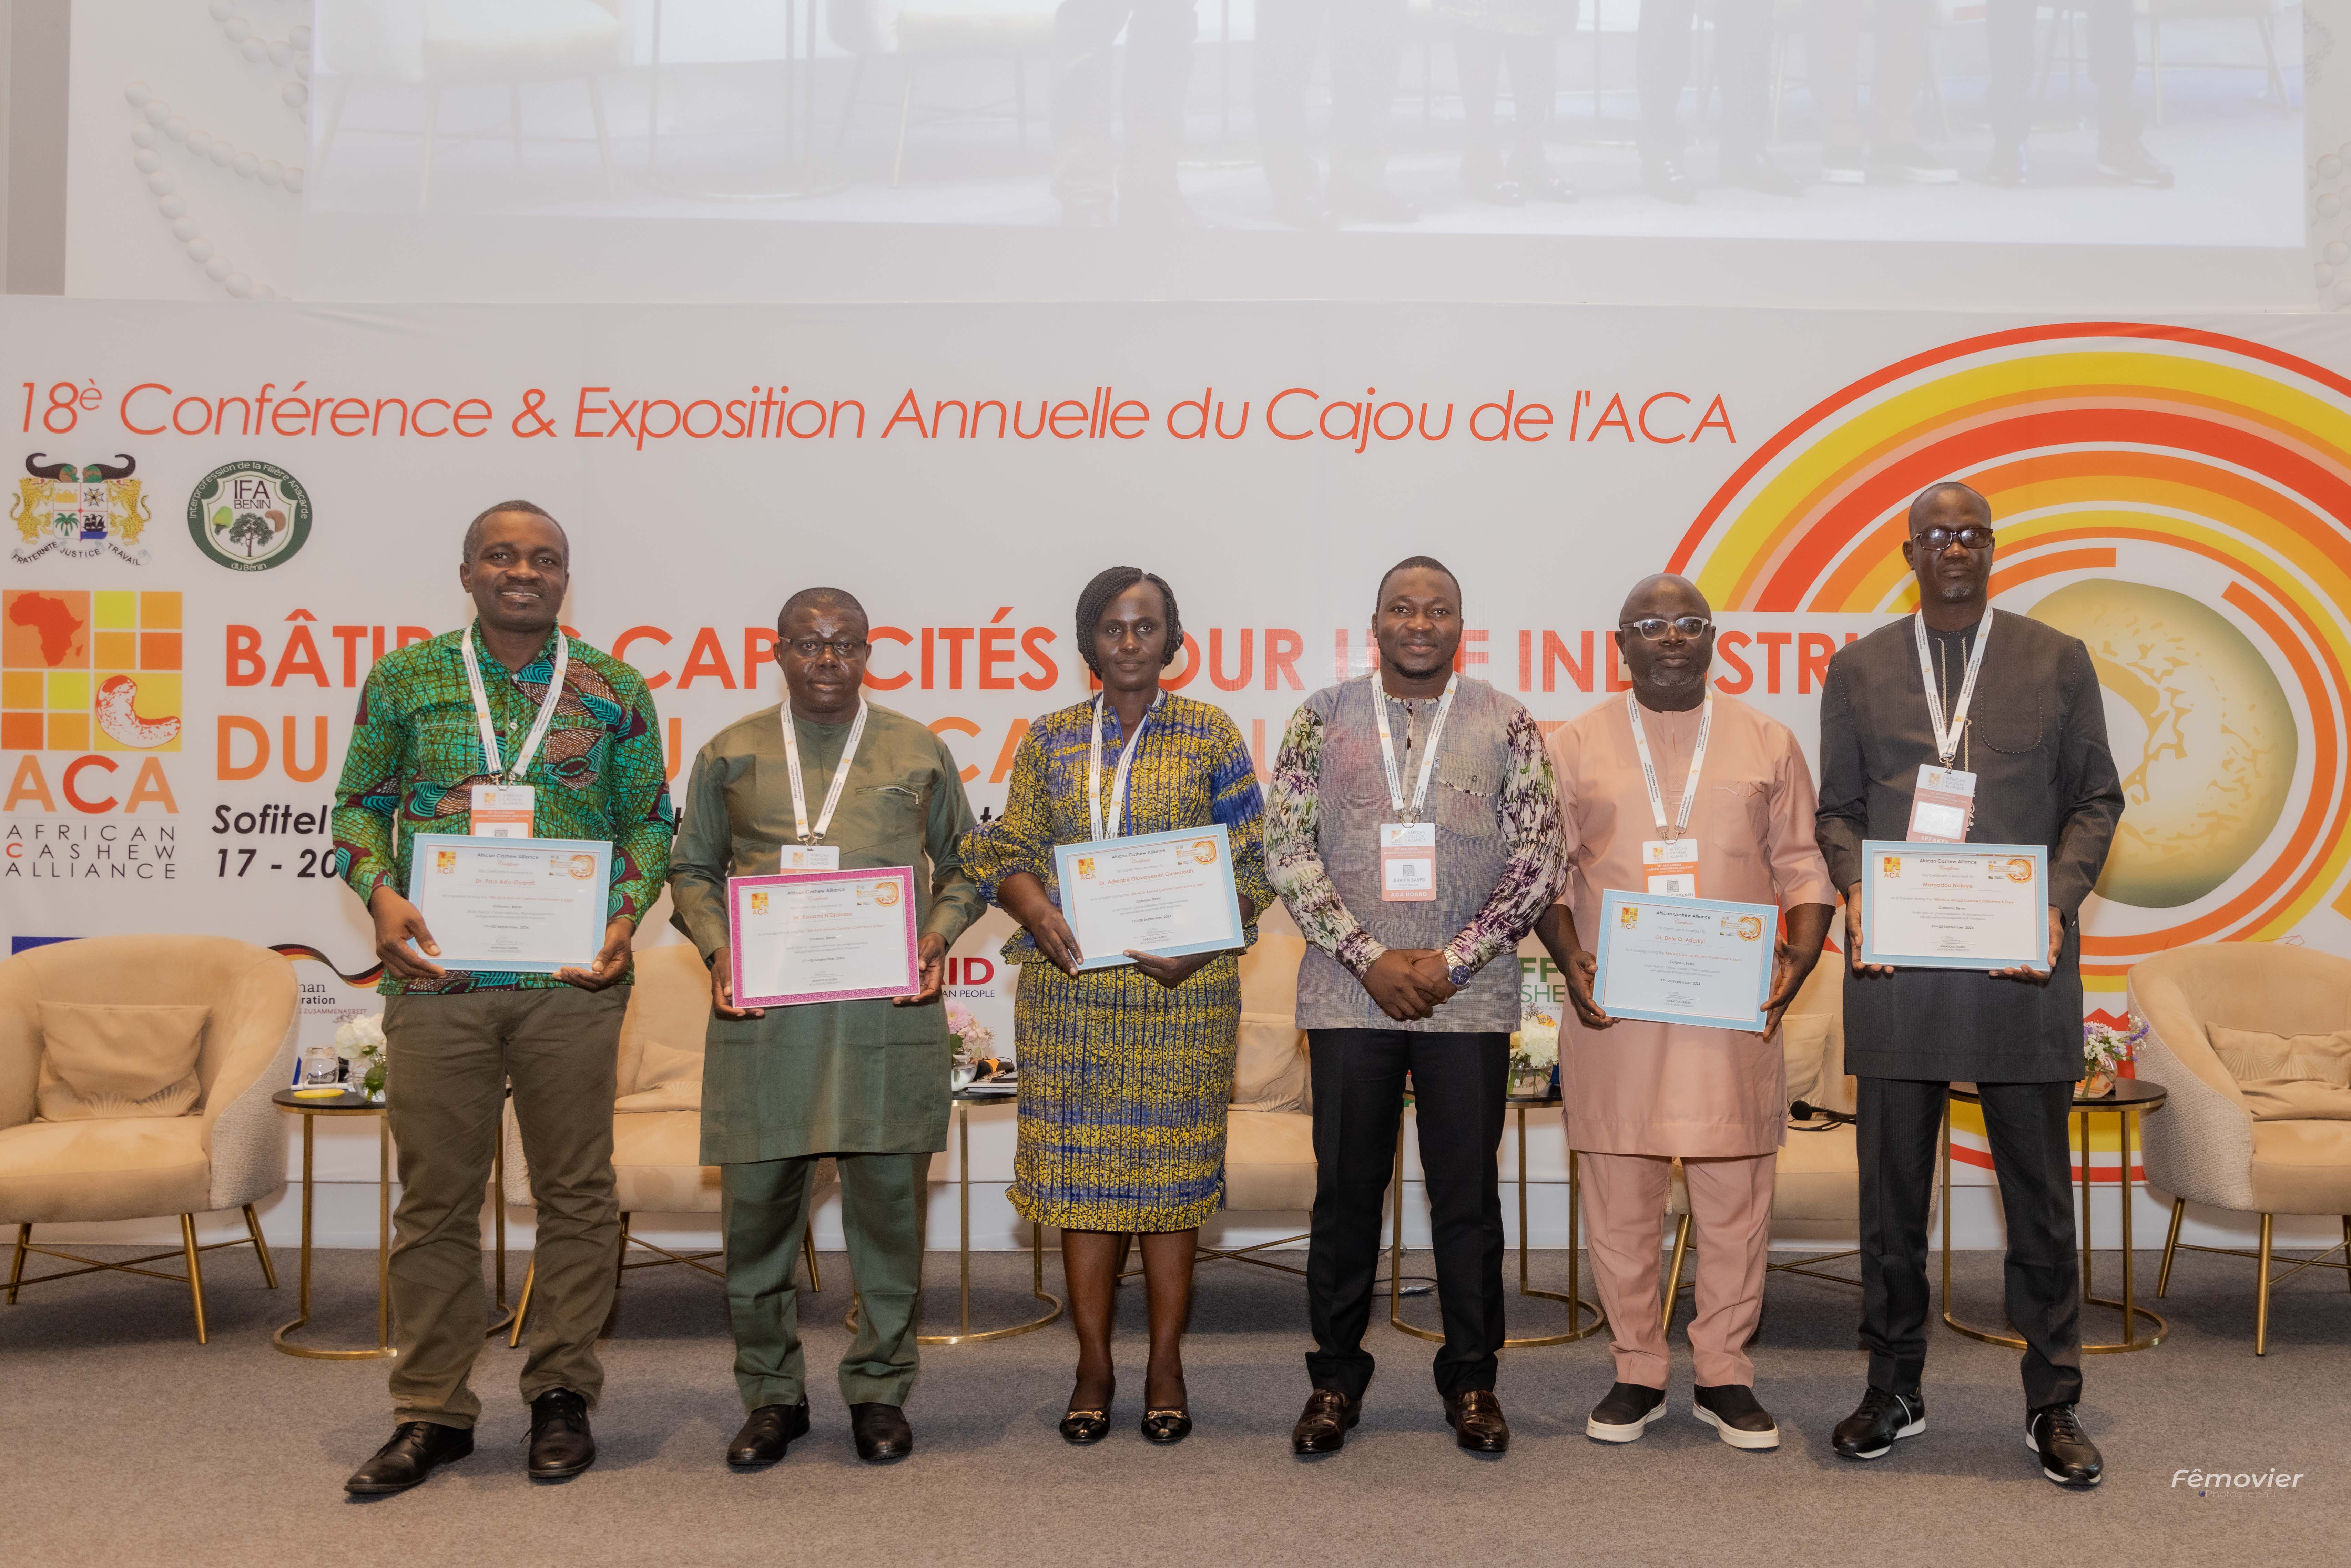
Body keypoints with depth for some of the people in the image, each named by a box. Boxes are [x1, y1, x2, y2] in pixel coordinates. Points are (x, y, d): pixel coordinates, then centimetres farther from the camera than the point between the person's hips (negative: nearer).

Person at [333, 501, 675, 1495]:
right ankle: (432, 1412, 18)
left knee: (575, 1190, 5)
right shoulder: (406, 678, 8)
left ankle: (562, 1396, 20)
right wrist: (381, 894, -5)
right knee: (436, 1195, 6)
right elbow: (360, 803, 12)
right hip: (437, 972, 0)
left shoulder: (614, 690, 7)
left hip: (572, 978, 0)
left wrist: (628, 911, -5)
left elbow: (649, 818, 10)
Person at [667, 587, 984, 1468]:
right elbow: (693, 871, 15)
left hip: (889, 1011, 0)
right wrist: (717, 949, -2)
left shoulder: (920, 752, 10)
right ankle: (773, 1394, 20)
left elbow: (963, 866, 16)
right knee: (758, 1203, 3)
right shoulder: (730, 754, 11)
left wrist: (937, 937, -2)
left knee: (888, 1199, 3)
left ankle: (880, 1389, 19)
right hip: (762, 1010, 1)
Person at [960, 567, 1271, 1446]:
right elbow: (1007, 854, 9)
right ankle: (1093, 1365, 15)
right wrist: (1041, 917, -11)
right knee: (1079, 1165, 4)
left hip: (1182, 989, -2)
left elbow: (1251, 865, 2)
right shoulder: (1051, 740, 10)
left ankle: (1166, 1365, 15)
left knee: (1171, 1167, 3)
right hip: (1070, 992, 2)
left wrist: (1201, 944, -13)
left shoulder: (1211, 736, 4)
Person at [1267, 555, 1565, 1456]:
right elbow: (1289, 852, -1)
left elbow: (1538, 861, 0)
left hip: (1470, 1000, 0)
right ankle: (1336, 1377, 21)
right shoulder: (1322, 720, 5)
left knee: (1468, 1193, 6)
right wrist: (1371, 958, -10)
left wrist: (1451, 960, -9)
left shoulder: (1506, 726, 5)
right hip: (1348, 998, 0)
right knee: (1346, 1189, 7)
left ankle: (1471, 1379, 21)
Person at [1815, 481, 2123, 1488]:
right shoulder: (1858, 668, 11)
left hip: (2022, 964, -1)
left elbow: (2096, 798, 7)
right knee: (1891, 1189, 7)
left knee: (2039, 1195, 5)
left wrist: (2059, 904, -8)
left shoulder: (2059, 662, 8)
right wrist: (1853, 892, -8)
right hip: (1895, 964, 1)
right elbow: (1838, 806, 11)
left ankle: (2053, 1406, 17)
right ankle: (1894, 1392, 20)